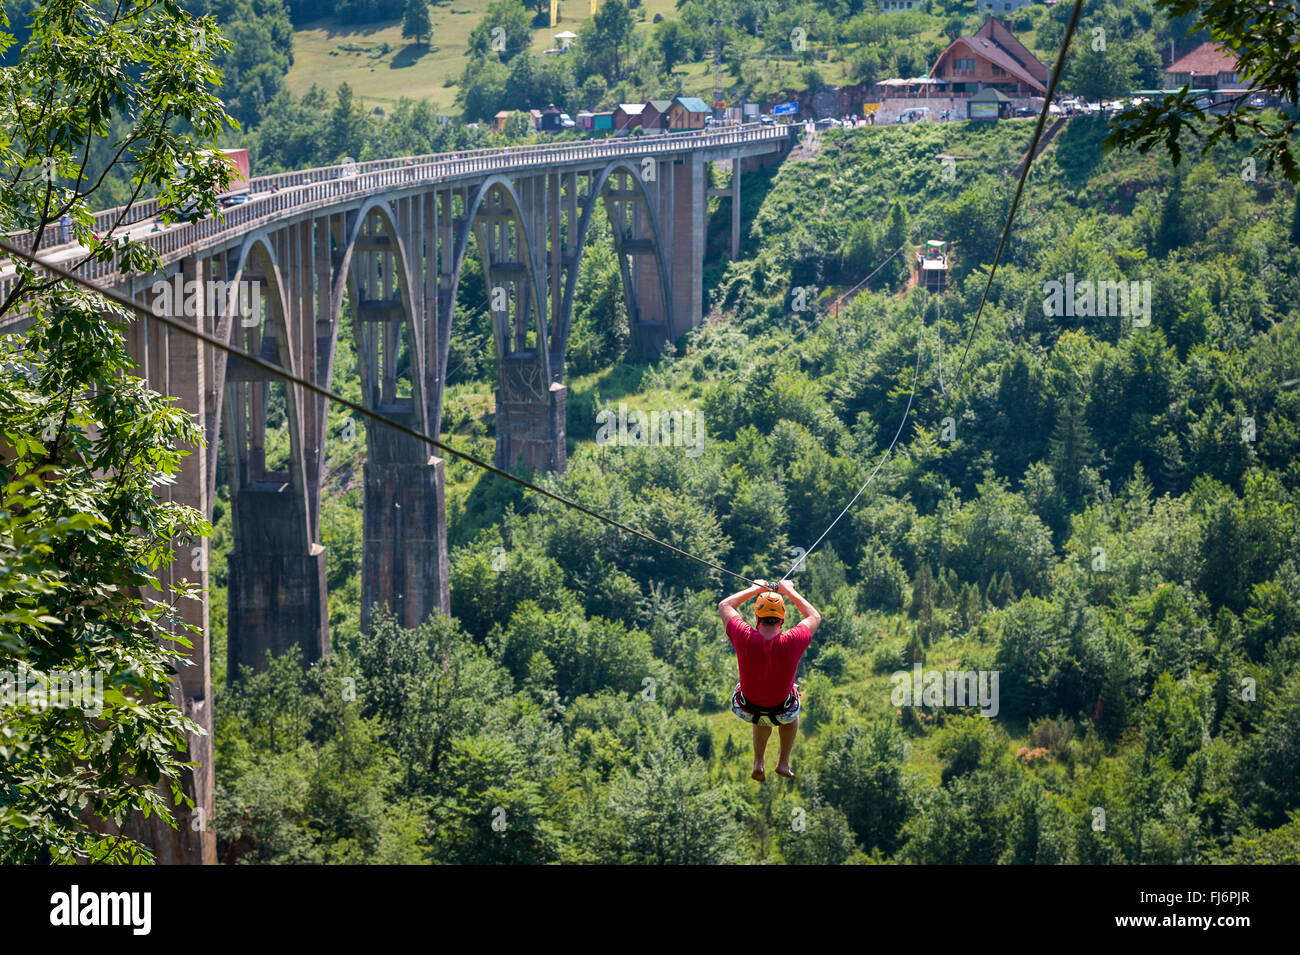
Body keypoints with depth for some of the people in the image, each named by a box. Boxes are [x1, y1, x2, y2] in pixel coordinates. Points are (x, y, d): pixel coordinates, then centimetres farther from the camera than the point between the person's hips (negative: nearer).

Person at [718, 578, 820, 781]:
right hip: (781, 714, -1)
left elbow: (724, 606, -6)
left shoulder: (745, 638, -28)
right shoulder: (792, 641, -28)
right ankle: (783, 763, 42)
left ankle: (759, 764, 36)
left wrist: (755, 589, 5)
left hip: (747, 709, 1)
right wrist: (789, 591, 4)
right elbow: (815, 617, -4)